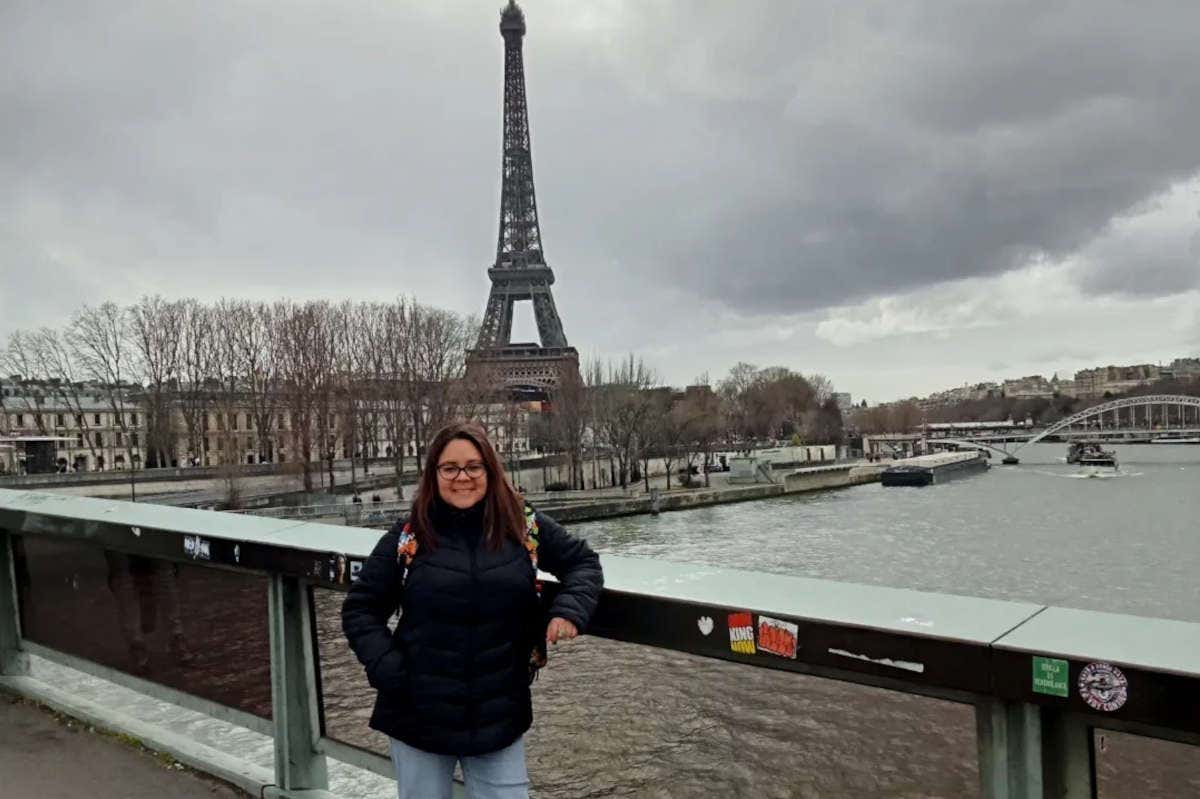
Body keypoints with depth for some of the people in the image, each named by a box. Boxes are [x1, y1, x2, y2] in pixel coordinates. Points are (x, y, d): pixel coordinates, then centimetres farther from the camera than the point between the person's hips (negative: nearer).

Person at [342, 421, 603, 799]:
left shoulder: (525, 527, -3)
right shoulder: (408, 536, -5)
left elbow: (583, 562, 8)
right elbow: (359, 609, 3)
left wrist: (570, 609, -11)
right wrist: (387, 669, -11)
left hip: (500, 718, 0)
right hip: (418, 717, 0)